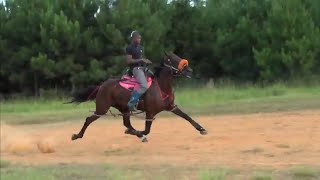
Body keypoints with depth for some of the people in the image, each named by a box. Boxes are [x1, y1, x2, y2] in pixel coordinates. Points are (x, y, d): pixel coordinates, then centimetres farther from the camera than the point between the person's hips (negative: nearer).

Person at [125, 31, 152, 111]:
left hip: (142, 68, 10)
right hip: (136, 68, -10)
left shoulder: (140, 47, 16)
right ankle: (132, 103, -20)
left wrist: (146, 61, 7)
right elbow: (129, 61, -17)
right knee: (144, 86, -25)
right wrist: (141, 60, -20)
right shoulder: (129, 48, -9)